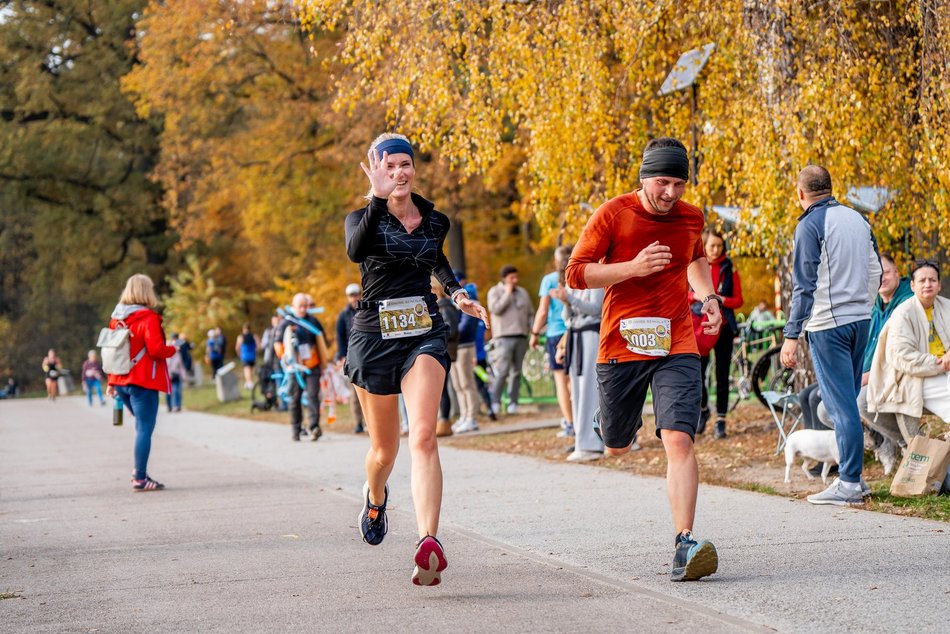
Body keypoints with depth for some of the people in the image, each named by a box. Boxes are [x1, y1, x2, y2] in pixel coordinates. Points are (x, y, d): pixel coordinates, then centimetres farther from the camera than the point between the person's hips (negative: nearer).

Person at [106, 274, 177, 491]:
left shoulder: (117, 318, 9)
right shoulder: (148, 318, -12)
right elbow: (155, 349, -21)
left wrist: (111, 382, 18)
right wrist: (172, 349, 0)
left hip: (121, 381, 7)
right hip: (143, 382, -7)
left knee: (142, 426, 21)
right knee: (144, 429, -3)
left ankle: (139, 470, 13)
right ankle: (140, 478, -4)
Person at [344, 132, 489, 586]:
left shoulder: (435, 221, 9)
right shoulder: (364, 217, -2)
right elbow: (355, 251, -27)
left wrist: (456, 291, 11)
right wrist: (378, 197, -35)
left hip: (424, 333, 1)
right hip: (374, 336, -1)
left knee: (423, 435, -22)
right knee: (385, 447, 12)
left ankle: (429, 542, -35)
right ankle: (375, 497, 49)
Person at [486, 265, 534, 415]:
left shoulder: (523, 293, 18)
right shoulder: (495, 291, 4)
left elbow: (530, 312, 22)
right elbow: (495, 309, -12)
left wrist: (531, 329, 7)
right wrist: (507, 293, -7)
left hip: (521, 337, 5)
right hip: (504, 337, -5)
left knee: (516, 372, 3)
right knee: (502, 371, -15)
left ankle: (513, 403, 5)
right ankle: (495, 402, -14)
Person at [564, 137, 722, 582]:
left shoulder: (691, 218, 7)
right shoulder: (613, 214, -6)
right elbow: (576, 274, -7)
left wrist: (709, 297, 12)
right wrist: (634, 267, -20)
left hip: (676, 347, 1)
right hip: (621, 344, -1)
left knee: (679, 440, -18)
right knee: (616, 448, 14)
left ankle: (684, 545, -23)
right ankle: (615, 421, 53)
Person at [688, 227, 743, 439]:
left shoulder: (729, 268, 4)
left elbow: (738, 300, 3)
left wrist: (722, 300, -16)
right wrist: (695, 296, -13)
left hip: (723, 327, 0)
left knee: (722, 376, 1)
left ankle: (721, 421, 7)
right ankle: (703, 409, 22)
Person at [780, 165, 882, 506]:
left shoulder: (810, 226, -11)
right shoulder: (858, 219, 10)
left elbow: (804, 285, -14)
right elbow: (876, 272, 16)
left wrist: (791, 336, -12)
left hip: (828, 324, -7)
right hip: (860, 320, 7)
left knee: (840, 404, -6)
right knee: (848, 400, 15)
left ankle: (849, 484, -5)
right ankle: (852, 476, 17)